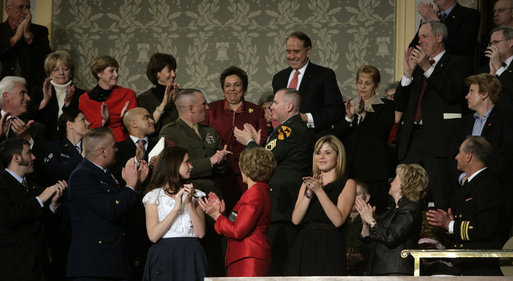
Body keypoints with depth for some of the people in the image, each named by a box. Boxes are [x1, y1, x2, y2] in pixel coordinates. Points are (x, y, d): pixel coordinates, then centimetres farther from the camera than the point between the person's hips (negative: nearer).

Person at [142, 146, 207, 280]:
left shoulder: (194, 195, 14)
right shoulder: (154, 196, 4)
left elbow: (201, 233, 2)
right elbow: (153, 236, -9)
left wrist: (189, 204, -6)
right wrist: (176, 208, -12)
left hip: (191, 255, 3)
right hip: (165, 256, -3)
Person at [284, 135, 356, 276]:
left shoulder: (347, 184, 4)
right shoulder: (308, 183, 18)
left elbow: (338, 220, -11)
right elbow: (296, 219, 6)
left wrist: (319, 190, -13)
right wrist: (309, 193, -6)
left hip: (330, 249, -4)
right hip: (303, 247, 4)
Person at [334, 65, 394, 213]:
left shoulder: (385, 107, 7)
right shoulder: (349, 106, 18)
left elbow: (382, 129, -11)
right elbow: (336, 134, 7)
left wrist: (363, 113, -22)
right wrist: (349, 117, -11)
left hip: (373, 169, -3)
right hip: (350, 170, 3)